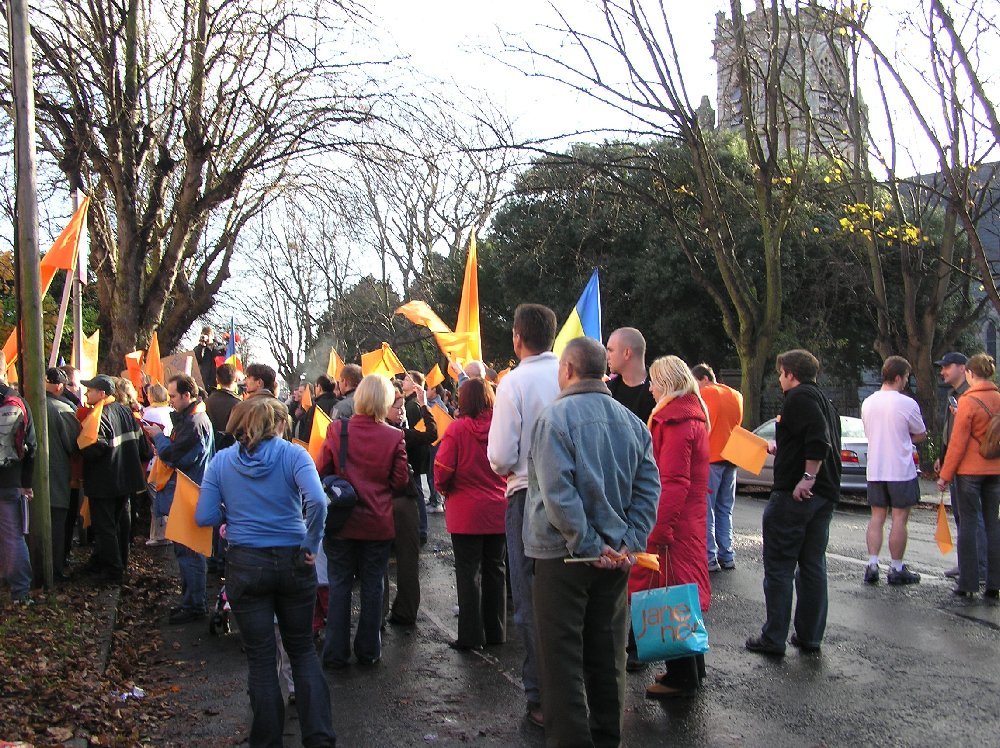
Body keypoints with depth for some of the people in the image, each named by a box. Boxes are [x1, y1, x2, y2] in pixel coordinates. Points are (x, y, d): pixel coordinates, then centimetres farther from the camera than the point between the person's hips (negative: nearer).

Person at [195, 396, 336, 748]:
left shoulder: (221, 461, 0)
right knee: (303, 650, 16)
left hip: (245, 565, 0)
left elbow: (204, 517, -5)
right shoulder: (293, 454, -6)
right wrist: (311, 545, -11)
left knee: (260, 658, 10)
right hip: (293, 562, 0)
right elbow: (316, 501, -22)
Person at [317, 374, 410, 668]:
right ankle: (368, 650, 19)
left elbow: (321, 471, 0)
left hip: (341, 521, 0)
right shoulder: (394, 437, -10)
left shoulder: (336, 431, -8)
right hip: (378, 523, 0)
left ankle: (336, 653, 14)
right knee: (372, 586, 11)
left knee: (339, 585, 10)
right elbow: (401, 480, -5)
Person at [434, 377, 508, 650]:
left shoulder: (458, 428, -13)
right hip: (498, 510, 4)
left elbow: (442, 470, -12)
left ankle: (471, 635, 9)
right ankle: (496, 632, 22)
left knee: (469, 572, 5)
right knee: (495, 569, 14)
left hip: (466, 512, -3)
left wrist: (445, 489, 7)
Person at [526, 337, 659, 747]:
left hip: (563, 556, -6)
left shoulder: (555, 417, -13)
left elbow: (558, 494, -21)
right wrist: (629, 543, -2)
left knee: (563, 658, 4)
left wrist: (587, 545, -15)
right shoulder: (632, 421, 6)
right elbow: (649, 487, 2)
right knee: (607, 654, 16)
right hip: (616, 557, 6)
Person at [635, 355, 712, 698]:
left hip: (672, 524, -10)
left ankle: (682, 675, 8)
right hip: (689, 520, 10)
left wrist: (659, 528, -23)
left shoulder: (676, 420, -17)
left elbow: (673, 482, -23)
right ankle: (691, 667, 29)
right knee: (685, 588, 17)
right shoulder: (693, 414, 13)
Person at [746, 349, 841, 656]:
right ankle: (810, 636, 19)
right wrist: (779, 448, 30)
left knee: (779, 567, -2)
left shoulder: (799, 397, -11)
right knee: (813, 566, 13)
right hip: (825, 495, 9)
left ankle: (774, 638, 2)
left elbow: (819, 438, -25)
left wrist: (807, 477, -26)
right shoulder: (824, 400, 18)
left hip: (794, 494, -9)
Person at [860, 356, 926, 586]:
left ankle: (872, 564, 5)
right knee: (899, 519, 3)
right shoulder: (907, 404, -12)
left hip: (875, 470, 5)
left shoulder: (867, 403, 6)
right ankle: (897, 569, 8)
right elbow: (921, 435, -1)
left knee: (877, 517, 11)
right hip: (901, 470, -5)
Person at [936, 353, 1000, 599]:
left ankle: (968, 583, 3)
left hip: (970, 469, -5)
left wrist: (945, 474, -6)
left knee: (968, 523, 1)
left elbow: (958, 442, -12)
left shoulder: (968, 401, -12)